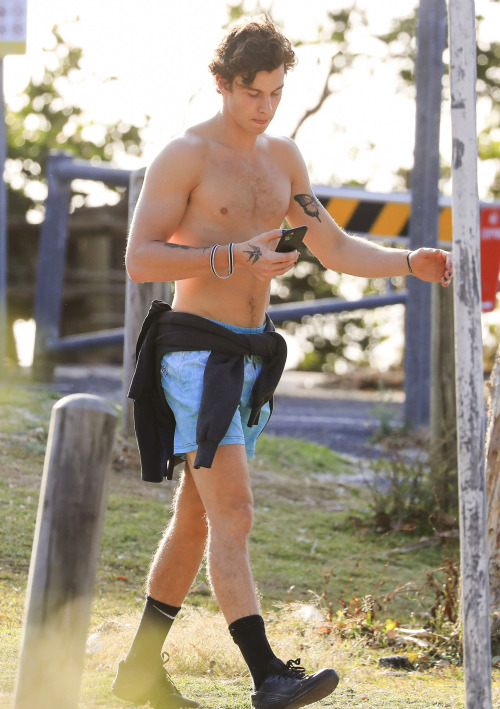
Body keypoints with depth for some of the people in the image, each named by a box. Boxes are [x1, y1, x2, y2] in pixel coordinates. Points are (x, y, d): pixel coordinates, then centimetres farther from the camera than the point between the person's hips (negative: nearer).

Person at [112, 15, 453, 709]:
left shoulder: (282, 157, 13)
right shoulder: (184, 156, -9)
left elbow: (335, 248, 19)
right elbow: (140, 260, -14)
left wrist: (410, 263, 3)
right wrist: (231, 259, -25)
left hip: (248, 358, 8)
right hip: (195, 348, -8)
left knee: (197, 516, 12)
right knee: (233, 513, -17)